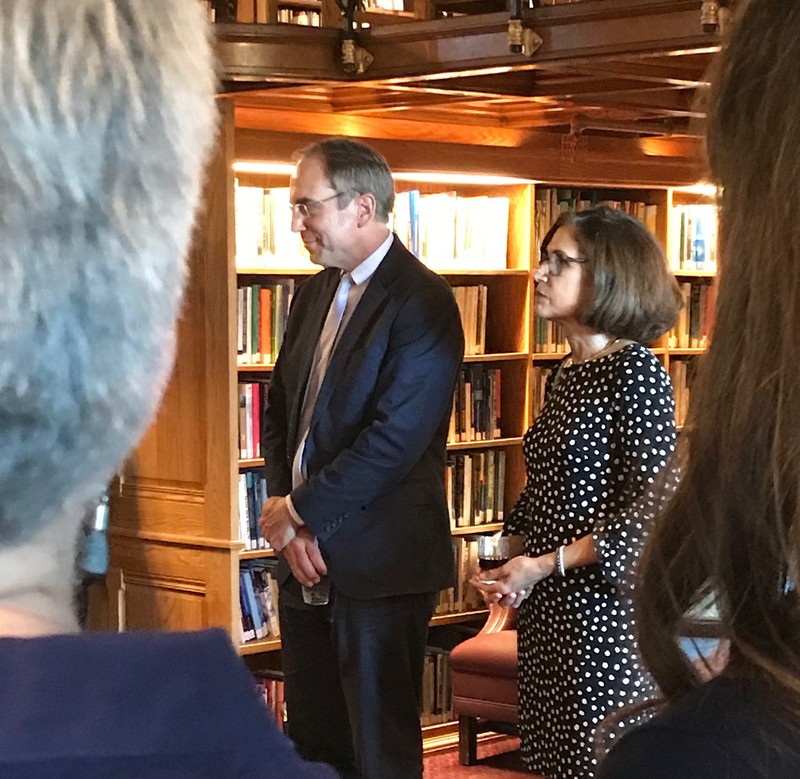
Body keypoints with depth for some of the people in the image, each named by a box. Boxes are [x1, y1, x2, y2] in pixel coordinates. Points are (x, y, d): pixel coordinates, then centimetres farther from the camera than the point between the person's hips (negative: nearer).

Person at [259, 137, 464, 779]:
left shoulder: (422, 302, -14)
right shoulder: (314, 293, 12)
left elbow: (395, 438, -20)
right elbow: (280, 410, 13)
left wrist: (301, 510, -13)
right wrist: (286, 517, -1)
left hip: (378, 563, -7)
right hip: (305, 555, 8)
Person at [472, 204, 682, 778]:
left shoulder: (635, 371, -13)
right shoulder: (565, 374, 11)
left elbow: (651, 510, -18)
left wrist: (548, 564, -18)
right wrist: (515, 565, 4)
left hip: (602, 605, -8)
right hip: (548, 604, 8)